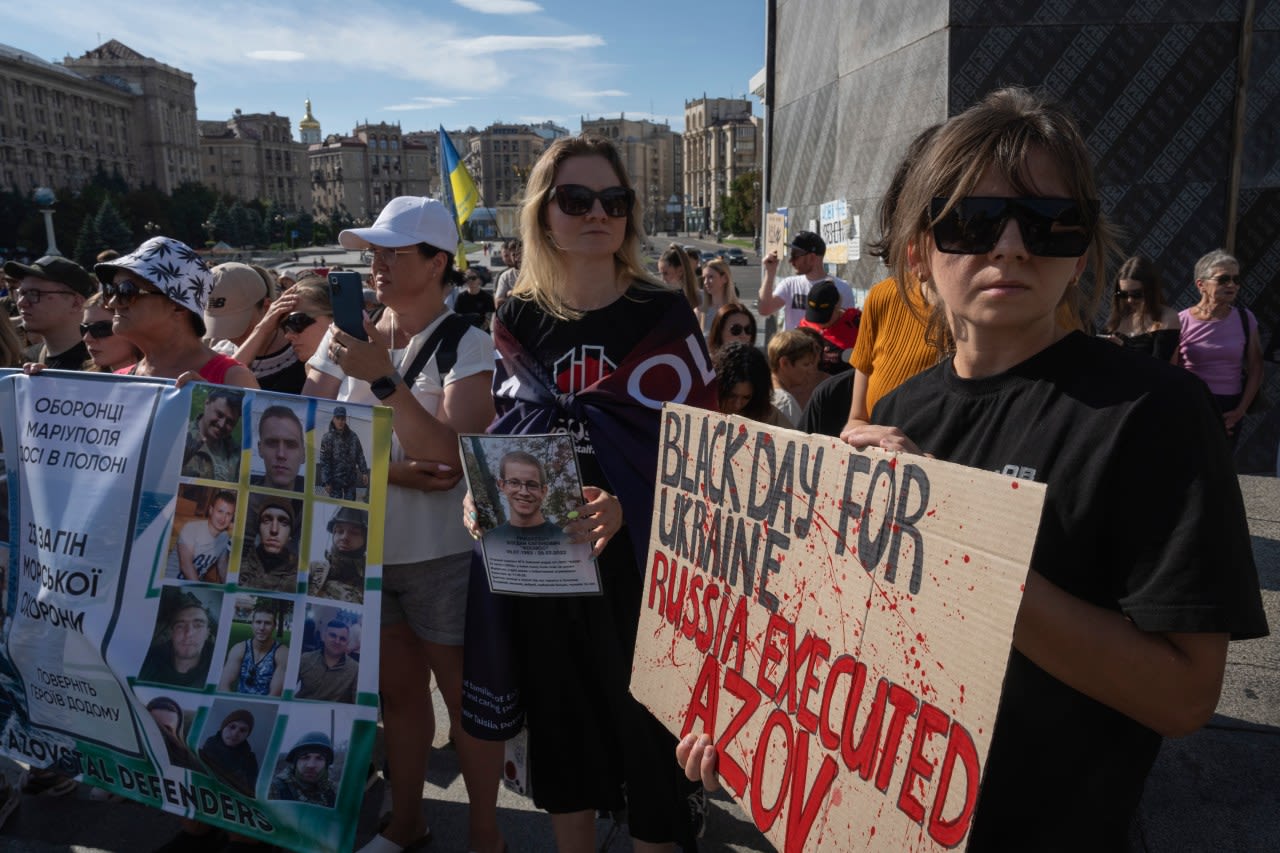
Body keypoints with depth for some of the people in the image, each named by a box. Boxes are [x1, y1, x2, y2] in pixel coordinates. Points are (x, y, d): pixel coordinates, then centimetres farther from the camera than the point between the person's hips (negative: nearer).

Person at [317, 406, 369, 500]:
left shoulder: (352, 436, 2)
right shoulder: (328, 438, -9)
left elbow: (360, 455, 8)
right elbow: (324, 461, -10)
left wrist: (364, 472, 2)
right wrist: (326, 482, -14)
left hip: (351, 478, 4)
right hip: (335, 479, -3)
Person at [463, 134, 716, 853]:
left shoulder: (664, 315, -5)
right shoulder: (517, 321, 4)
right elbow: (505, 439, 13)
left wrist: (626, 508, -25)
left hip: (641, 563, -3)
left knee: (647, 732, 7)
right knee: (561, 725, 18)